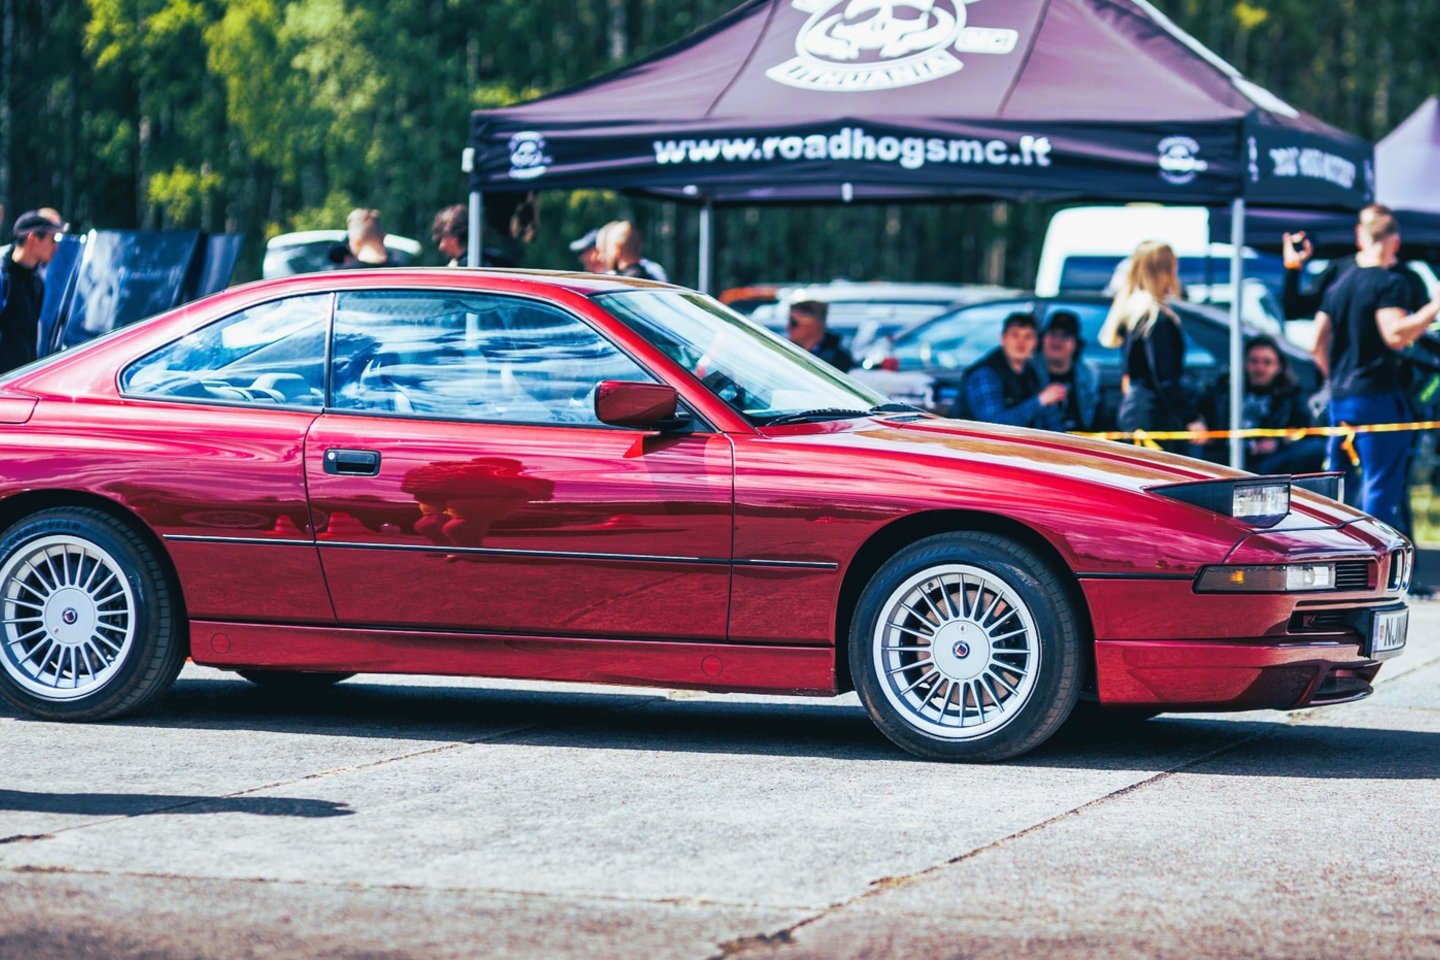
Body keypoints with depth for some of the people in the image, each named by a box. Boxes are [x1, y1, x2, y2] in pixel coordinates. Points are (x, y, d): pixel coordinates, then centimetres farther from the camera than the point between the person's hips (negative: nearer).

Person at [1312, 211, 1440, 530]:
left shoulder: (1337, 286, 13)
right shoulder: (1389, 283, -10)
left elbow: (1318, 345, 14)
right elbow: (1395, 334, -23)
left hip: (1340, 398, 8)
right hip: (1378, 396, -8)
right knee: (1381, 487, -6)